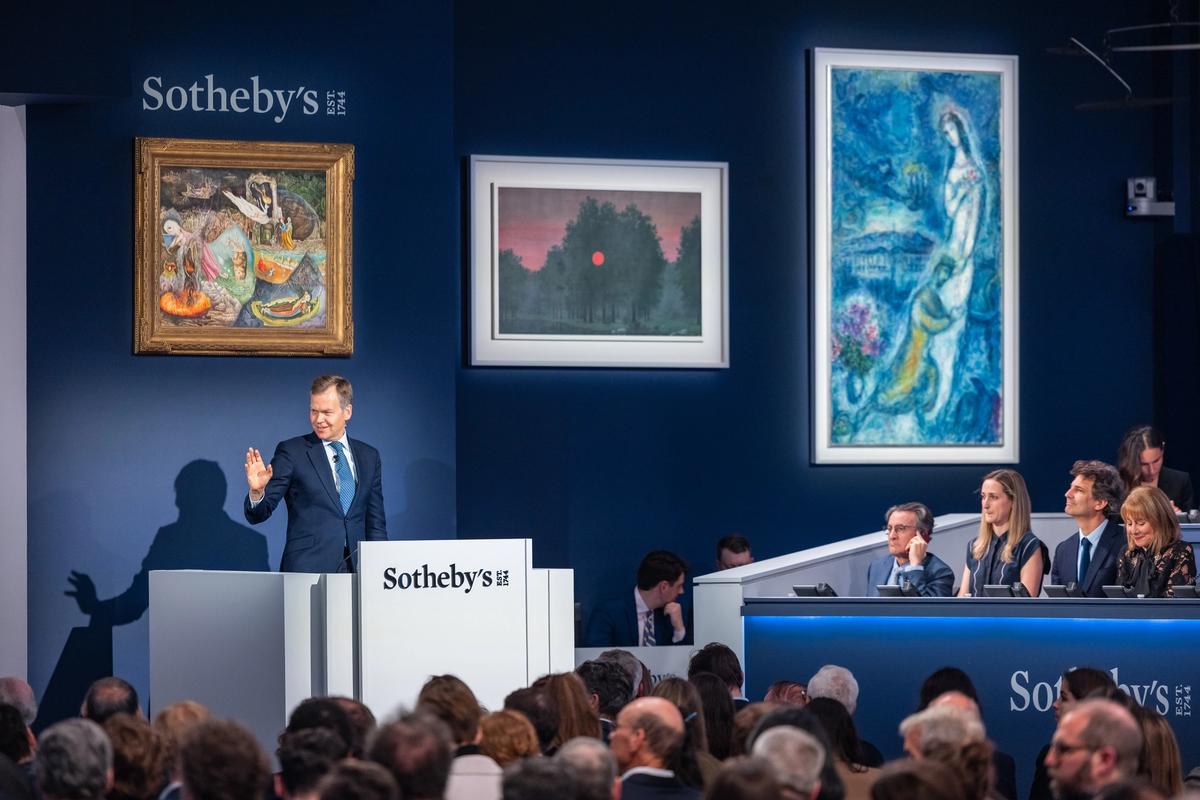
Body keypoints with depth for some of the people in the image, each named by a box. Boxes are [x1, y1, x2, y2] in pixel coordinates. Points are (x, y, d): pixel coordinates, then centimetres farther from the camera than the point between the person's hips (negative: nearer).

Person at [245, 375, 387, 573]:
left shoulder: (369, 456, 13)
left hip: (356, 571, 3)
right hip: (306, 571, -3)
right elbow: (257, 515, -2)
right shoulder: (291, 452, 2)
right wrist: (257, 491, -23)